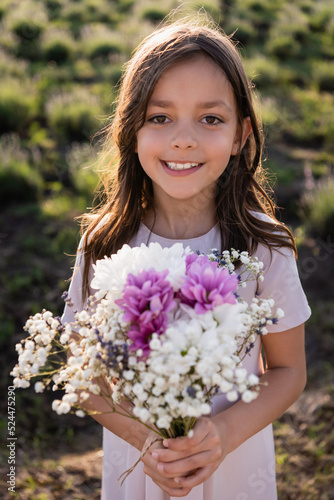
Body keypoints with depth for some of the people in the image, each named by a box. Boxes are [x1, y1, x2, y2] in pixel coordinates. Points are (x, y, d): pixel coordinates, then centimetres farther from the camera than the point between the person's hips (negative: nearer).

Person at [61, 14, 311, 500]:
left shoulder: (264, 245, -17)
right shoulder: (105, 242, -15)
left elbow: (288, 370, -7)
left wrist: (225, 433, -22)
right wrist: (146, 437, -20)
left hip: (236, 459, 0)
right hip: (134, 458, 1)